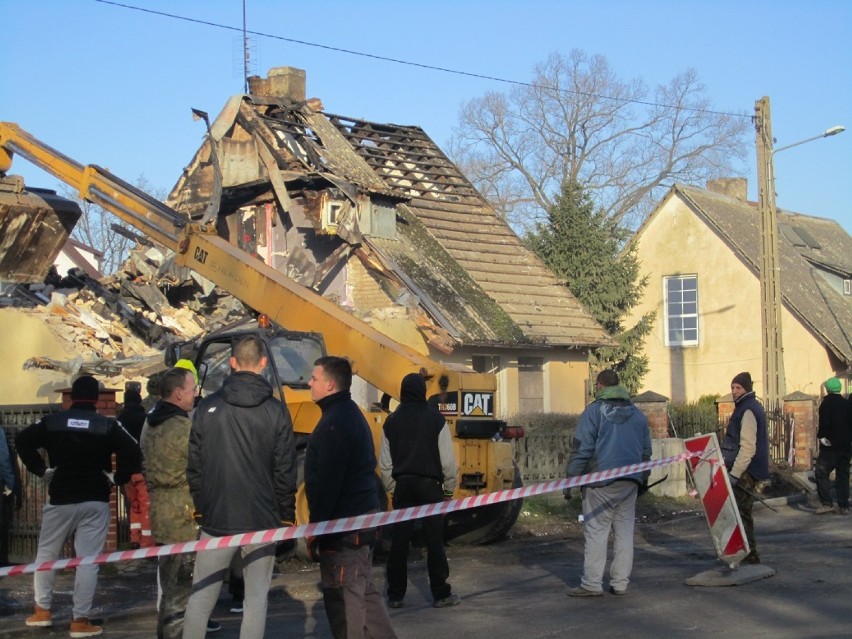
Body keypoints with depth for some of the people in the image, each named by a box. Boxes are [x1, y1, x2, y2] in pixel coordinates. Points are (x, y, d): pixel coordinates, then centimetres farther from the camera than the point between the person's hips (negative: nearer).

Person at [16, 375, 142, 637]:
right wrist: (116, 478, -3)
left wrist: (42, 470, -2)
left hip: (60, 499, 1)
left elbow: (23, 440, -7)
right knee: (88, 560, 1)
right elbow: (133, 454, -13)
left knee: (46, 553, 18)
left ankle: (42, 611, 21)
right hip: (95, 501, -1)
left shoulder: (52, 421, 2)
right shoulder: (108, 425, -3)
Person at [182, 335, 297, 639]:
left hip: (216, 519, 1)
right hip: (262, 520, -1)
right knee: (256, 596, 5)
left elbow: (193, 465, 2)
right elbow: (285, 470, -4)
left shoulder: (207, 407, 0)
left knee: (201, 594, 10)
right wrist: (287, 514, 5)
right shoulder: (276, 411, -4)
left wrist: (199, 505, 13)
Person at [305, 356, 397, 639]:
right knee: (363, 590, 17)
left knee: (342, 597, -4)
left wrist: (317, 525, -18)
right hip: (362, 515, 11)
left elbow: (327, 481, -22)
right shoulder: (350, 414, 16)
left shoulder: (335, 422, -17)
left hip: (344, 522, -11)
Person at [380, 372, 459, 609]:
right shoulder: (435, 419, -5)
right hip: (429, 483, -3)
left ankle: (395, 595, 10)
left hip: (403, 483, 3)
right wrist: (449, 487, 7)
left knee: (399, 540, 6)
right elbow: (447, 460, -4)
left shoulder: (391, 421, 4)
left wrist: (391, 488, 17)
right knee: (434, 539, 1)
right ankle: (441, 594, 4)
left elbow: (385, 463, 7)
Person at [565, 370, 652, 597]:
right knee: (624, 531, 9)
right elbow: (646, 450, 19)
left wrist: (571, 476, -5)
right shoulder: (637, 414, 14)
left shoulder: (594, 411, -5)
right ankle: (620, 583, 9)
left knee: (596, 531, -4)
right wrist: (642, 478, 28)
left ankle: (592, 584, -5)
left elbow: (581, 448, -10)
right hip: (629, 484, 6)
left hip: (601, 484, -5)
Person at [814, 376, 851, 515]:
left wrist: (821, 436, -10)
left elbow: (824, 422, -19)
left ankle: (826, 503, -11)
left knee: (821, 473, -2)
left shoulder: (827, 402, -9)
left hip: (830, 446, -6)